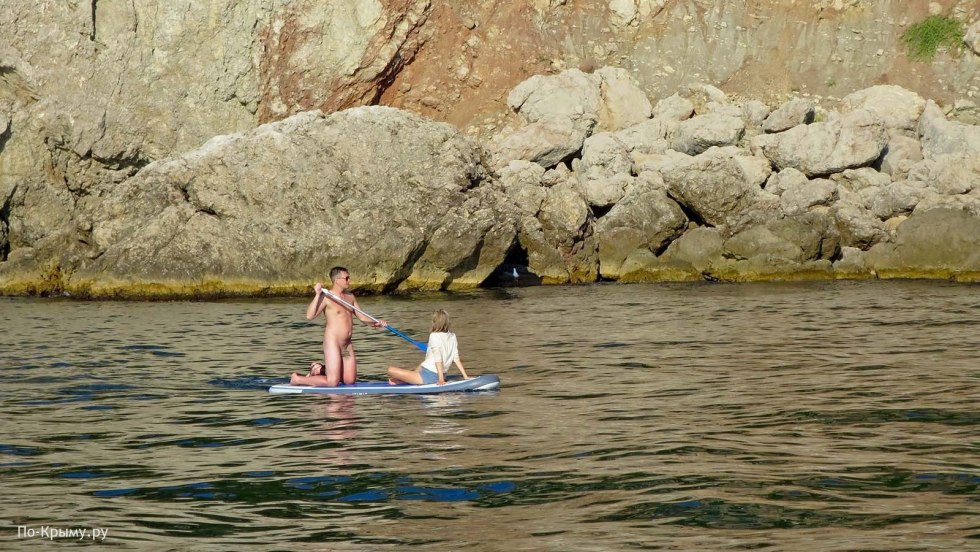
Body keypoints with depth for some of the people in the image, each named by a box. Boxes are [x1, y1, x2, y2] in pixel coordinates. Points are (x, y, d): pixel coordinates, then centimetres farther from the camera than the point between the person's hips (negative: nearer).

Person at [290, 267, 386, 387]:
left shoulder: (350, 296, 11)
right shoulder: (326, 297, -12)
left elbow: (362, 317, 16)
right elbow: (309, 315, -23)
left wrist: (376, 323, -1)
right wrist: (317, 295, -27)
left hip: (347, 344, 8)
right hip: (332, 342, -8)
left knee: (350, 381, 11)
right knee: (332, 383, -8)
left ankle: (321, 370, 29)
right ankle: (297, 379, 9)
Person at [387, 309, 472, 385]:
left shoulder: (434, 336, -15)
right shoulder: (452, 336, 5)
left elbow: (438, 358, -19)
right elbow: (456, 358, 4)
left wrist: (441, 379, -21)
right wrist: (465, 377, 8)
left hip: (427, 377, -8)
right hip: (436, 376, 8)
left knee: (391, 370, -10)